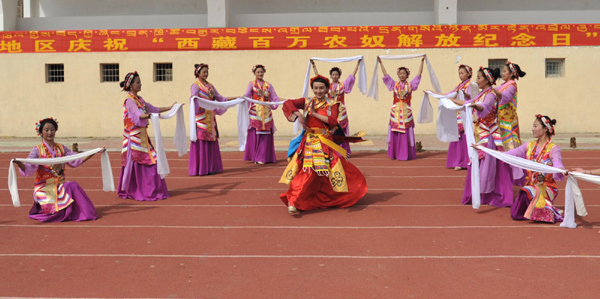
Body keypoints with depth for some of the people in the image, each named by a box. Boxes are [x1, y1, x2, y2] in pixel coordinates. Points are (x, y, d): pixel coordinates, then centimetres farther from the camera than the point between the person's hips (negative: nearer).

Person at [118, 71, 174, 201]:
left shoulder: (139, 99, 15)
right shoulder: (129, 100, -12)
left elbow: (153, 109, 19)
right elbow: (137, 115, -28)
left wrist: (170, 108, 16)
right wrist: (147, 116, -47)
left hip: (142, 135, 9)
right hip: (134, 136, -9)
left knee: (149, 161, 8)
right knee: (137, 164, -5)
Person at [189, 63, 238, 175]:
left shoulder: (210, 86, 17)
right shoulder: (195, 85, -3)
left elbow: (220, 98, 20)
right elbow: (194, 97, -19)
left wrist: (236, 97, 18)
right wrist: (193, 98, -43)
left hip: (210, 118, 6)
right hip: (201, 118, -6)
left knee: (211, 142, 5)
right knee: (201, 142, -6)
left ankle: (210, 167, 10)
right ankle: (200, 169, 0)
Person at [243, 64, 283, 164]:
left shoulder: (268, 85, 15)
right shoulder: (252, 84, 9)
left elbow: (275, 98, 10)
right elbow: (247, 94, -7)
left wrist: (285, 100, -3)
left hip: (266, 113, 2)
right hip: (255, 112, -2)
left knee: (265, 136, -2)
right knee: (254, 135, -6)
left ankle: (264, 157, 4)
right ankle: (255, 157, 0)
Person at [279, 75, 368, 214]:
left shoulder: (332, 105, 4)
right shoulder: (307, 102, 8)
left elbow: (332, 121, -12)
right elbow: (288, 103, -1)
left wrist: (315, 113, -11)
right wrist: (298, 114, -16)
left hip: (325, 143, 0)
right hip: (309, 142, 0)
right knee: (306, 171, -10)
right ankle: (293, 200, -6)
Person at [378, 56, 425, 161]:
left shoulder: (410, 85, 6)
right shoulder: (394, 84, 7)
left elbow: (419, 75, 2)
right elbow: (385, 75, 5)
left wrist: (422, 62, -2)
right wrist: (381, 63, 2)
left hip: (406, 111, -1)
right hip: (396, 111, 1)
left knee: (406, 133, -1)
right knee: (395, 133, 1)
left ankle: (406, 154, 5)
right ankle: (395, 154, 8)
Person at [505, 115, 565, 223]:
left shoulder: (553, 149, -9)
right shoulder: (530, 146, 8)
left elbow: (557, 164, -27)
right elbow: (509, 154, 9)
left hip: (547, 188, -5)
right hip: (530, 185, 5)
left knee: (528, 192, -37)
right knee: (515, 215, -13)